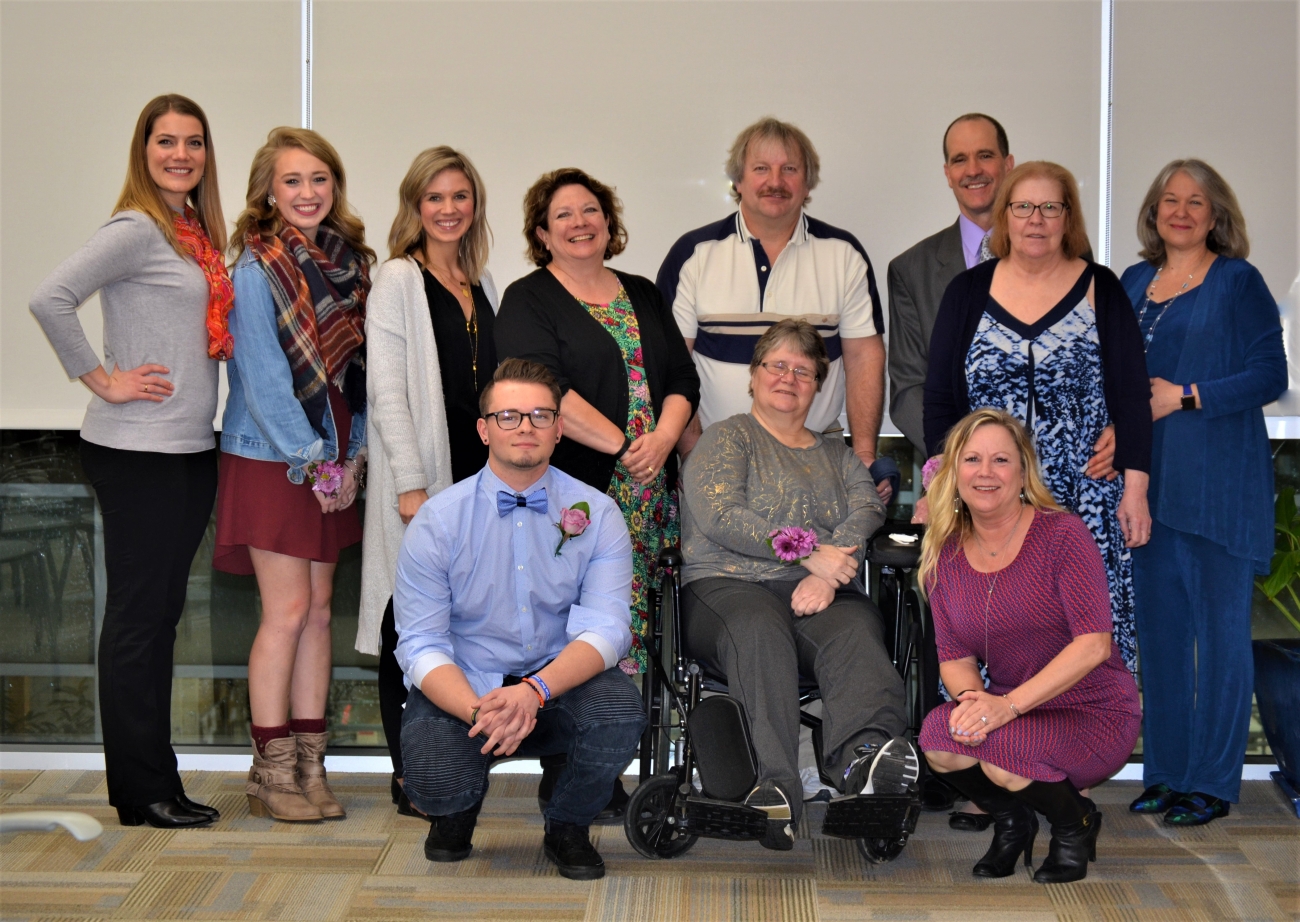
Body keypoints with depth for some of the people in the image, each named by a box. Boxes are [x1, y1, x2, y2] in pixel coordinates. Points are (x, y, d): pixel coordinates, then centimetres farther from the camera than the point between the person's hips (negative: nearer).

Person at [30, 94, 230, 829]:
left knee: (161, 615, 13)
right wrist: (104, 382, -15)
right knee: (137, 616, 0)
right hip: (138, 451, -8)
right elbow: (51, 299, -21)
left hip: (192, 449, 8)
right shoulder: (135, 229, -11)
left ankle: (152, 782, 22)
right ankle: (144, 791, 8)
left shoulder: (197, 234, 13)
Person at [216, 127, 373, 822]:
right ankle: (272, 773, 3)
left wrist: (351, 457, 2)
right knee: (288, 610, -5)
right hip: (272, 461, -6)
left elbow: (357, 367, 12)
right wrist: (314, 462, -13)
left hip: (332, 463, 6)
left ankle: (310, 765, 14)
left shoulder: (347, 262, 10)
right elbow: (261, 377, -13)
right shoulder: (258, 268, -10)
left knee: (319, 609, 7)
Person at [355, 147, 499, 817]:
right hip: (421, 479, -6)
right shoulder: (397, 281, -3)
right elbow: (385, 389, -10)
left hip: (478, 477, 6)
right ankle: (410, 777, 7)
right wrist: (410, 482, -16)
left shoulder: (483, 285, 16)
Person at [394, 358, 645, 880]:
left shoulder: (596, 515, -2)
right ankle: (458, 807, 13)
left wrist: (535, 691, -32)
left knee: (620, 713, -31)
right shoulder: (438, 521, -5)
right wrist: (479, 712, -30)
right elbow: (420, 645, -9)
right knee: (434, 778, -30)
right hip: (464, 688, -1)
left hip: (559, 685, 1)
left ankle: (568, 827, 2)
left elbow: (605, 629, -12)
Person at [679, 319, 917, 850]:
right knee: (759, 631, -39)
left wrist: (827, 576, -13)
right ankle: (777, 784, -57)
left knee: (855, 632, -33)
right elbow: (720, 518, -3)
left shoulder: (837, 456, 29)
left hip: (820, 593, 3)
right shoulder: (726, 439, 15)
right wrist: (809, 553, -12)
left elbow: (866, 513, 8)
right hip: (727, 586, -3)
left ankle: (862, 755, -62)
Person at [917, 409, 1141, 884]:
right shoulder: (944, 557, 3)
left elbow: (1093, 643, -21)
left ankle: (1076, 823, 3)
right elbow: (955, 658, 3)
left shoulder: (1062, 534, -13)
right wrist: (970, 697, -22)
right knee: (938, 738, -25)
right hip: (1014, 714, 4)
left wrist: (1009, 704, -29)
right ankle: (1012, 821, 7)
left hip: (1094, 714, -4)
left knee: (1002, 751, -32)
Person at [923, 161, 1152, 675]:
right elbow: (939, 398, 9)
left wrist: (1135, 488, -3)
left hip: (1084, 504, -1)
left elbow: (1131, 395, 3)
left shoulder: (1101, 290, 6)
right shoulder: (968, 292, 9)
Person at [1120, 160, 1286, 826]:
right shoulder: (1134, 282, 14)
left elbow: (1270, 376, -8)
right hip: (1150, 478, 6)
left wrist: (1185, 397, -15)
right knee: (1160, 625, 9)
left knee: (1219, 627, -1)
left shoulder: (1238, 282, -2)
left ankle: (1214, 781, 5)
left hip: (1218, 479, -6)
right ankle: (1166, 771, 18)